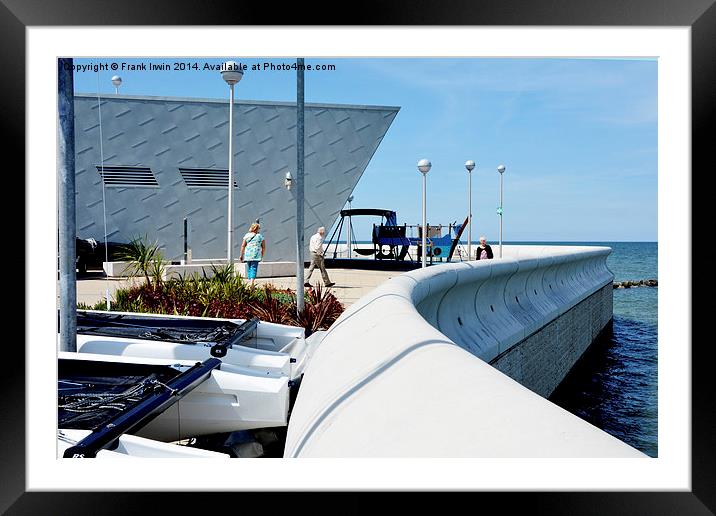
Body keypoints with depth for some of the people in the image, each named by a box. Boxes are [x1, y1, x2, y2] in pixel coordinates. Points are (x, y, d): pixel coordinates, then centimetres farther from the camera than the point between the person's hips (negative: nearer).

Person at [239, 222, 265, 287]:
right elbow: (263, 247, 6)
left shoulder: (247, 235, 5)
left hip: (248, 255, 2)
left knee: (249, 269, 14)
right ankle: (252, 282, -20)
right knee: (254, 268, -5)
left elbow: (243, 246, 2)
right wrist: (262, 256, 17)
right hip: (256, 255, -2)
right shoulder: (260, 236, 5)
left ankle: (250, 281, 18)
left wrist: (241, 255, 8)